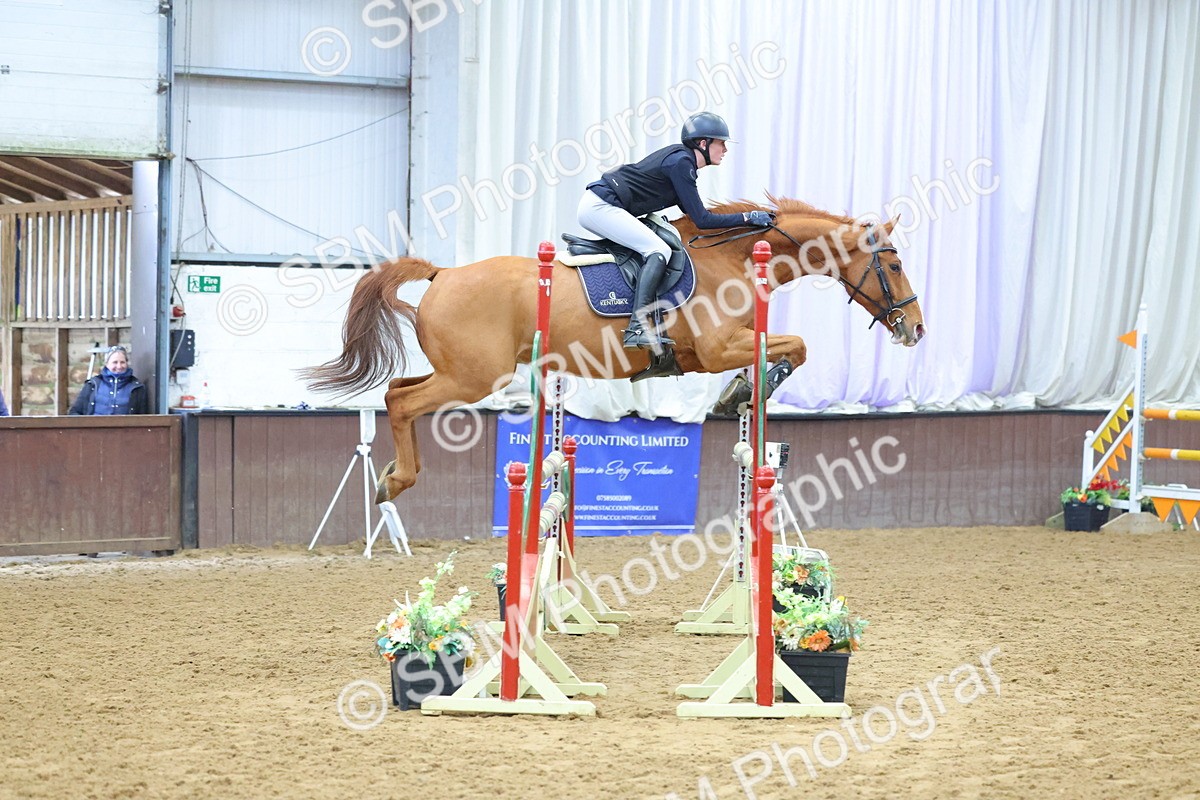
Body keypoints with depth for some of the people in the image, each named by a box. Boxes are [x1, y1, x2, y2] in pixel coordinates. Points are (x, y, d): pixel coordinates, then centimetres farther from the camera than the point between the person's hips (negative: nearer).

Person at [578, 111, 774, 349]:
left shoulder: (681, 158, 15)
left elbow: (692, 212, 23)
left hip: (596, 205, 11)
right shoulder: (680, 163, -14)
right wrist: (747, 217, -10)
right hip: (601, 207, -11)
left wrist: (745, 218, 22)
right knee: (659, 250, -18)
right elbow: (701, 220, -15)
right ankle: (637, 328, -28)